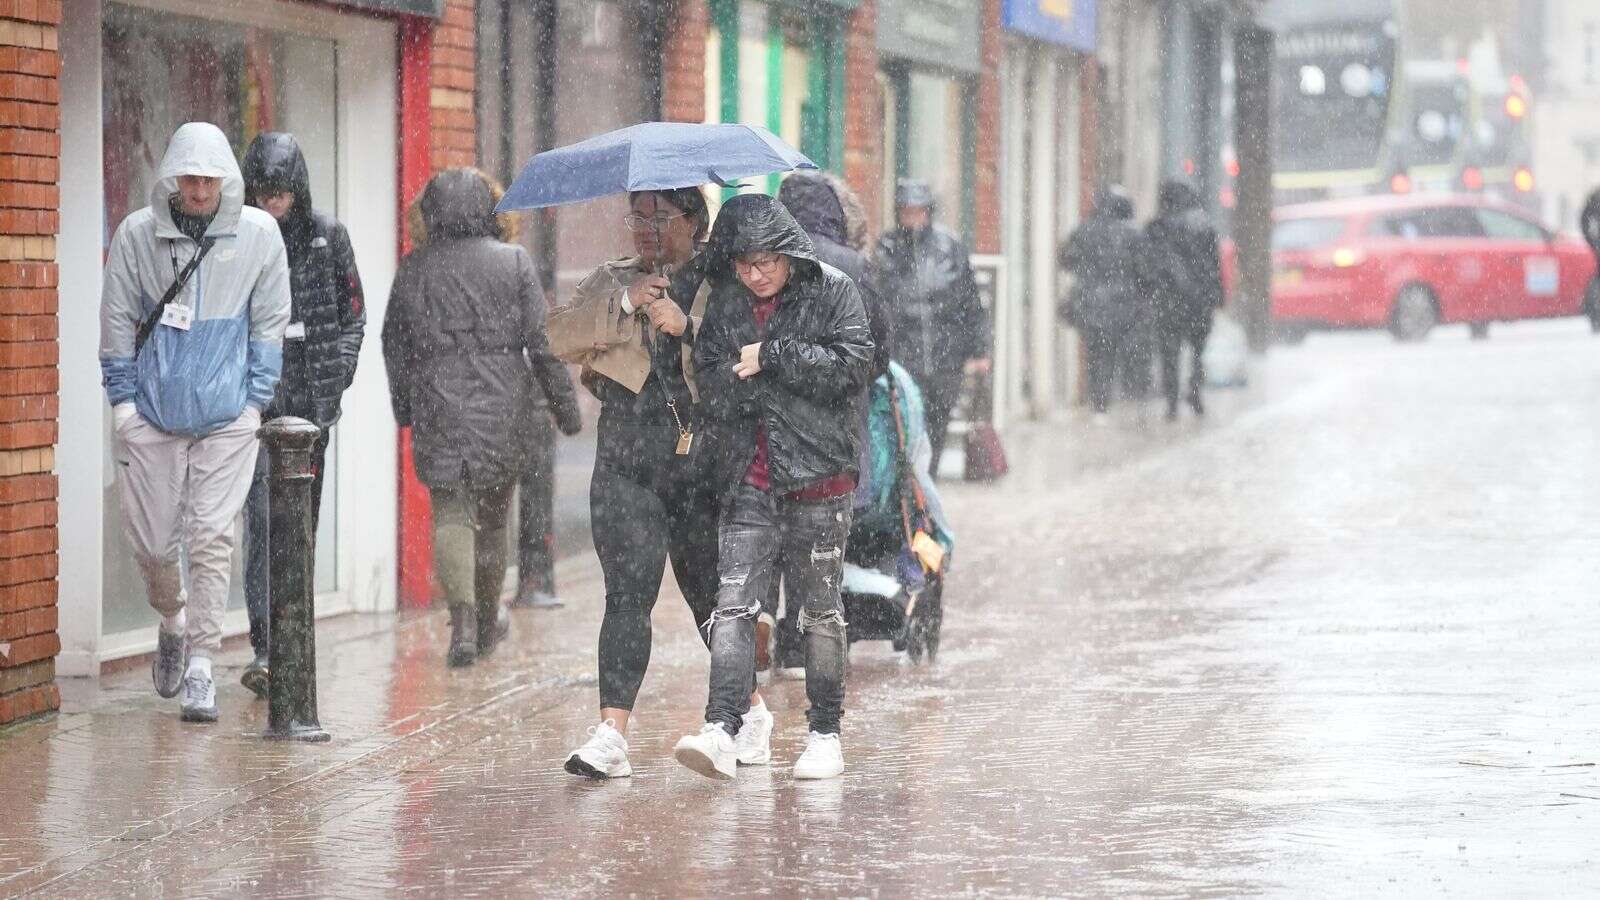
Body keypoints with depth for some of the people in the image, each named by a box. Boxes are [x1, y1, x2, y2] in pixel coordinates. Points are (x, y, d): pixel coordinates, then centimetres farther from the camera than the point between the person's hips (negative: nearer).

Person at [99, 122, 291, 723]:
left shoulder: (258, 233, -1)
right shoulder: (136, 234, -2)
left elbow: (269, 323, 6)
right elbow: (117, 322, 5)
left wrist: (255, 401, 2)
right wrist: (123, 399, 2)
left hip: (227, 417, -1)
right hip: (152, 412, 1)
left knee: (211, 536, -8)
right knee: (150, 539, 4)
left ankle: (201, 665, -2)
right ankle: (174, 620, 35)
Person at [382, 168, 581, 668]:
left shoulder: (414, 267, 2)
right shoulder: (514, 261, -2)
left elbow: (394, 343, 9)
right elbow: (541, 340, -4)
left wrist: (404, 407, 22)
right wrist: (564, 403, 3)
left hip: (437, 406, 0)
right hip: (502, 408, 0)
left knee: (450, 513, -1)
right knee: (493, 513, 15)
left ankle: (463, 618, -19)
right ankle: (487, 621, 26)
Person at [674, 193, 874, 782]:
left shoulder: (832, 293, -1)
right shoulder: (725, 306, 8)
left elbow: (852, 363, -14)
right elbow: (713, 390, 1)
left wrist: (771, 356, -13)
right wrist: (797, 373, -12)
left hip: (819, 476, -2)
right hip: (750, 482, 2)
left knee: (820, 610, 7)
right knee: (733, 603, -10)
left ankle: (825, 734, 18)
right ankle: (721, 732, -19)